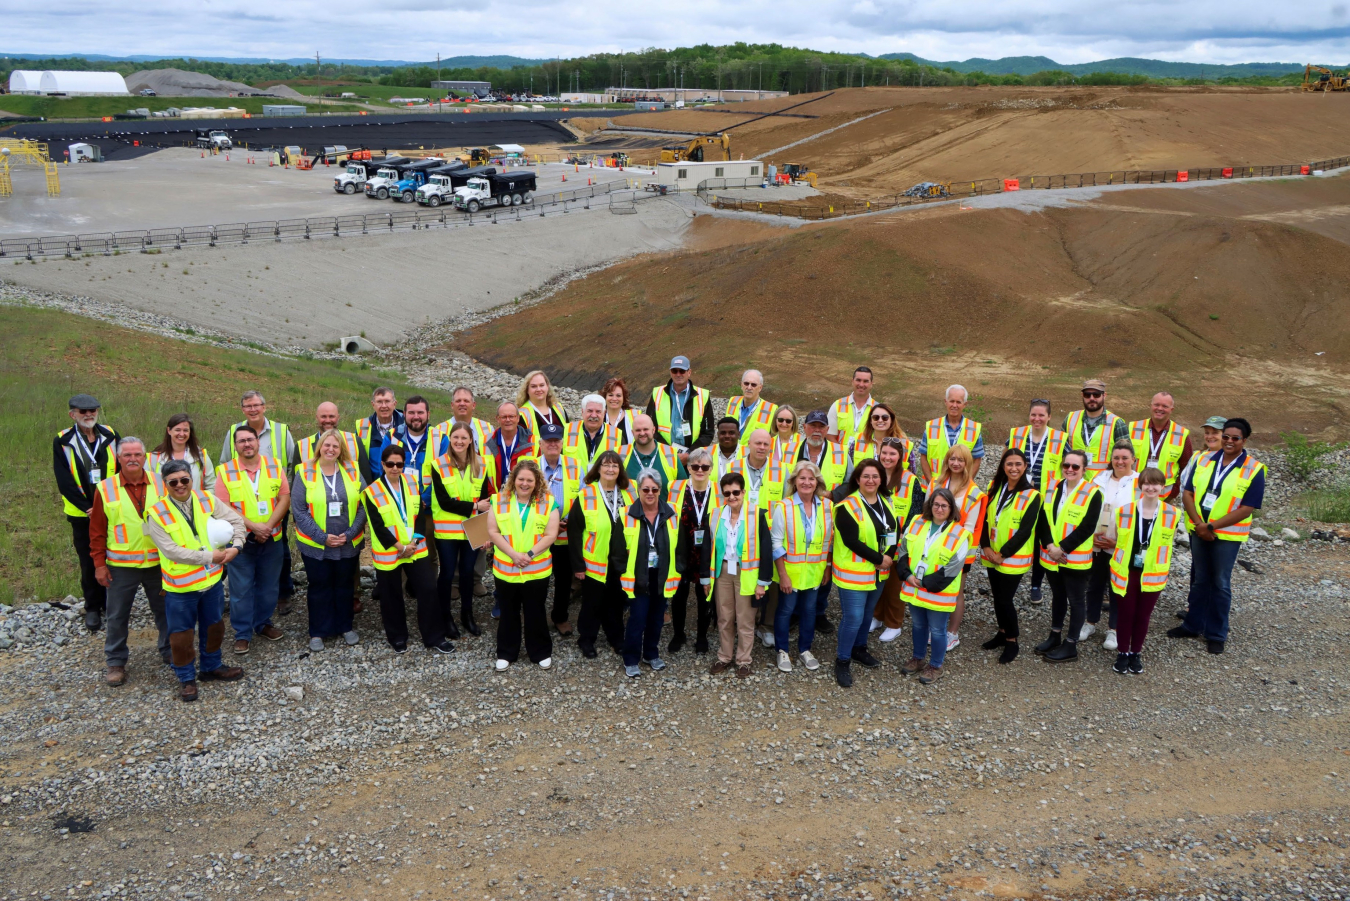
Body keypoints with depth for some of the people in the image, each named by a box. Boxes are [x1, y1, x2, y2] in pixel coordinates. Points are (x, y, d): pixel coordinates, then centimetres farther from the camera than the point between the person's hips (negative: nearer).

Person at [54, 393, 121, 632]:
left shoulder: (110, 436, 1)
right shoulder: (62, 442, -4)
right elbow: (64, 482, -8)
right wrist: (87, 507, -17)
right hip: (82, 514, -1)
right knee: (89, 563, 7)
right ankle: (92, 609, 20)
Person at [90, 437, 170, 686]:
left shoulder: (160, 484, 0)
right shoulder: (105, 489, -4)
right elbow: (97, 531, -1)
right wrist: (99, 564, -4)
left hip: (158, 563, 2)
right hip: (121, 565, -1)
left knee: (165, 610, 14)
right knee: (117, 616, 7)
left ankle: (170, 651, 31)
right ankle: (116, 663, 20)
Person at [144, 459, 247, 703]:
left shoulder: (206, 500, -2)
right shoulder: (157, 513, -15)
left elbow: (236, 521, 4)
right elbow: (171, 550, -21)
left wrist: (236, 546, -14)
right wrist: (210, 557, -21)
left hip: (212, 579, 4)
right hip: (180, 586, -4)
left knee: (214, 625, 20)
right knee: (181, 634, 6)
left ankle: (212, 666, 41)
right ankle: (186, 678, 25)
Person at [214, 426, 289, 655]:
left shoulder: (274, 466, 2)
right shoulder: (225, 471, -5)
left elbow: (284, 499, -3)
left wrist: (268, 526, -16)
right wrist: (254, 526, -19)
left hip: (271, 540, 2)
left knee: (268, 586, 13)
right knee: (241, 589, 3)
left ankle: (263, 624, 31)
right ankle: (242, 633, 15)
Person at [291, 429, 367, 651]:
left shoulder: (353, 471, 0)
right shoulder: (305, 473, -6)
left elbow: (363, 506, 0)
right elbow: (298, 510, -8)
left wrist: (350, 533, -12)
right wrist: (321, 537, -14)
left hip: (348, 544, 2)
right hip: (315, 546, -2)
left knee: (345, 586, 14)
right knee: (319, 587, 8)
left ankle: (345, 627, 30)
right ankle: (318, 632, 21)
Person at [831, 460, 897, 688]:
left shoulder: (886, 503, 7)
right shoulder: (847, 506, -16)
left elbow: (895, 531, 6)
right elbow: (851, 540, -22)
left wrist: (889, 556, -12)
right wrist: (879, 558, -20)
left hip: (879, 572, 7)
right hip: (854, 572, -7)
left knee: (867, 614, 19)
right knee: (853, 617, -6)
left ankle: (859, 648, 40)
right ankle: (842, 661, 8)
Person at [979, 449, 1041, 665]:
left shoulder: (1031, 495, -12)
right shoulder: (994, 487, 3)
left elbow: (1025, 531, -15)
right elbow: (985, 518, 3)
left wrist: (1003, 553, -15)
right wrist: (986, 547, -8)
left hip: (1013, 558, -5)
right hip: (991, 555, 5)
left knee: (1005, 600, -2)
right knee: (997, 597, 15)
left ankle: (1012, 641, 15)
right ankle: (1003, 632, 34)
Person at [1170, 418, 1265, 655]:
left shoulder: (1254, 470, -9)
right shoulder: (1205, 461, 3)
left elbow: (1247, 509, -14)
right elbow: (1187, 493, 1)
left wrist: (1212, 527, -17)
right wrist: (1198, 523, -13)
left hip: (1227, 535, -4)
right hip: (1199, 531, 4)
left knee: (1221, 584, 6)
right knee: (1199, 580, 15)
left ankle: (1216, 634, 17)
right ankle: (1193, 625, 27)